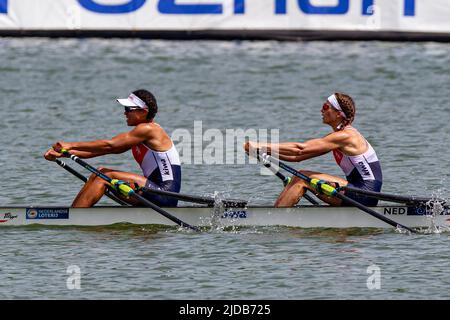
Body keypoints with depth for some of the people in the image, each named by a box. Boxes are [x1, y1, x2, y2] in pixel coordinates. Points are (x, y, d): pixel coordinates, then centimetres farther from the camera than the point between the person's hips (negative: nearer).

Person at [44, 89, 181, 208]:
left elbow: (108, 145, -16)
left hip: (165, 196, -10)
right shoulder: (138, 134, 17)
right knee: (100, 172, 6)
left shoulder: (148, 129, -11)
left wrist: (71, 145, -14)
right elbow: (102, 150, 13)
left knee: (107, 175, -16)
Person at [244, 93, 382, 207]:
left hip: (365, 195, -9)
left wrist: (262, 147, -18)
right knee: (300, 177, 5)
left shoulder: (345, 136, -15)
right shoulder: (335, 137, 15)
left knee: (302, 178, -12)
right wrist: (266, 151, 2)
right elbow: (299, 156, 12)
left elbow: (300, 149, -19)